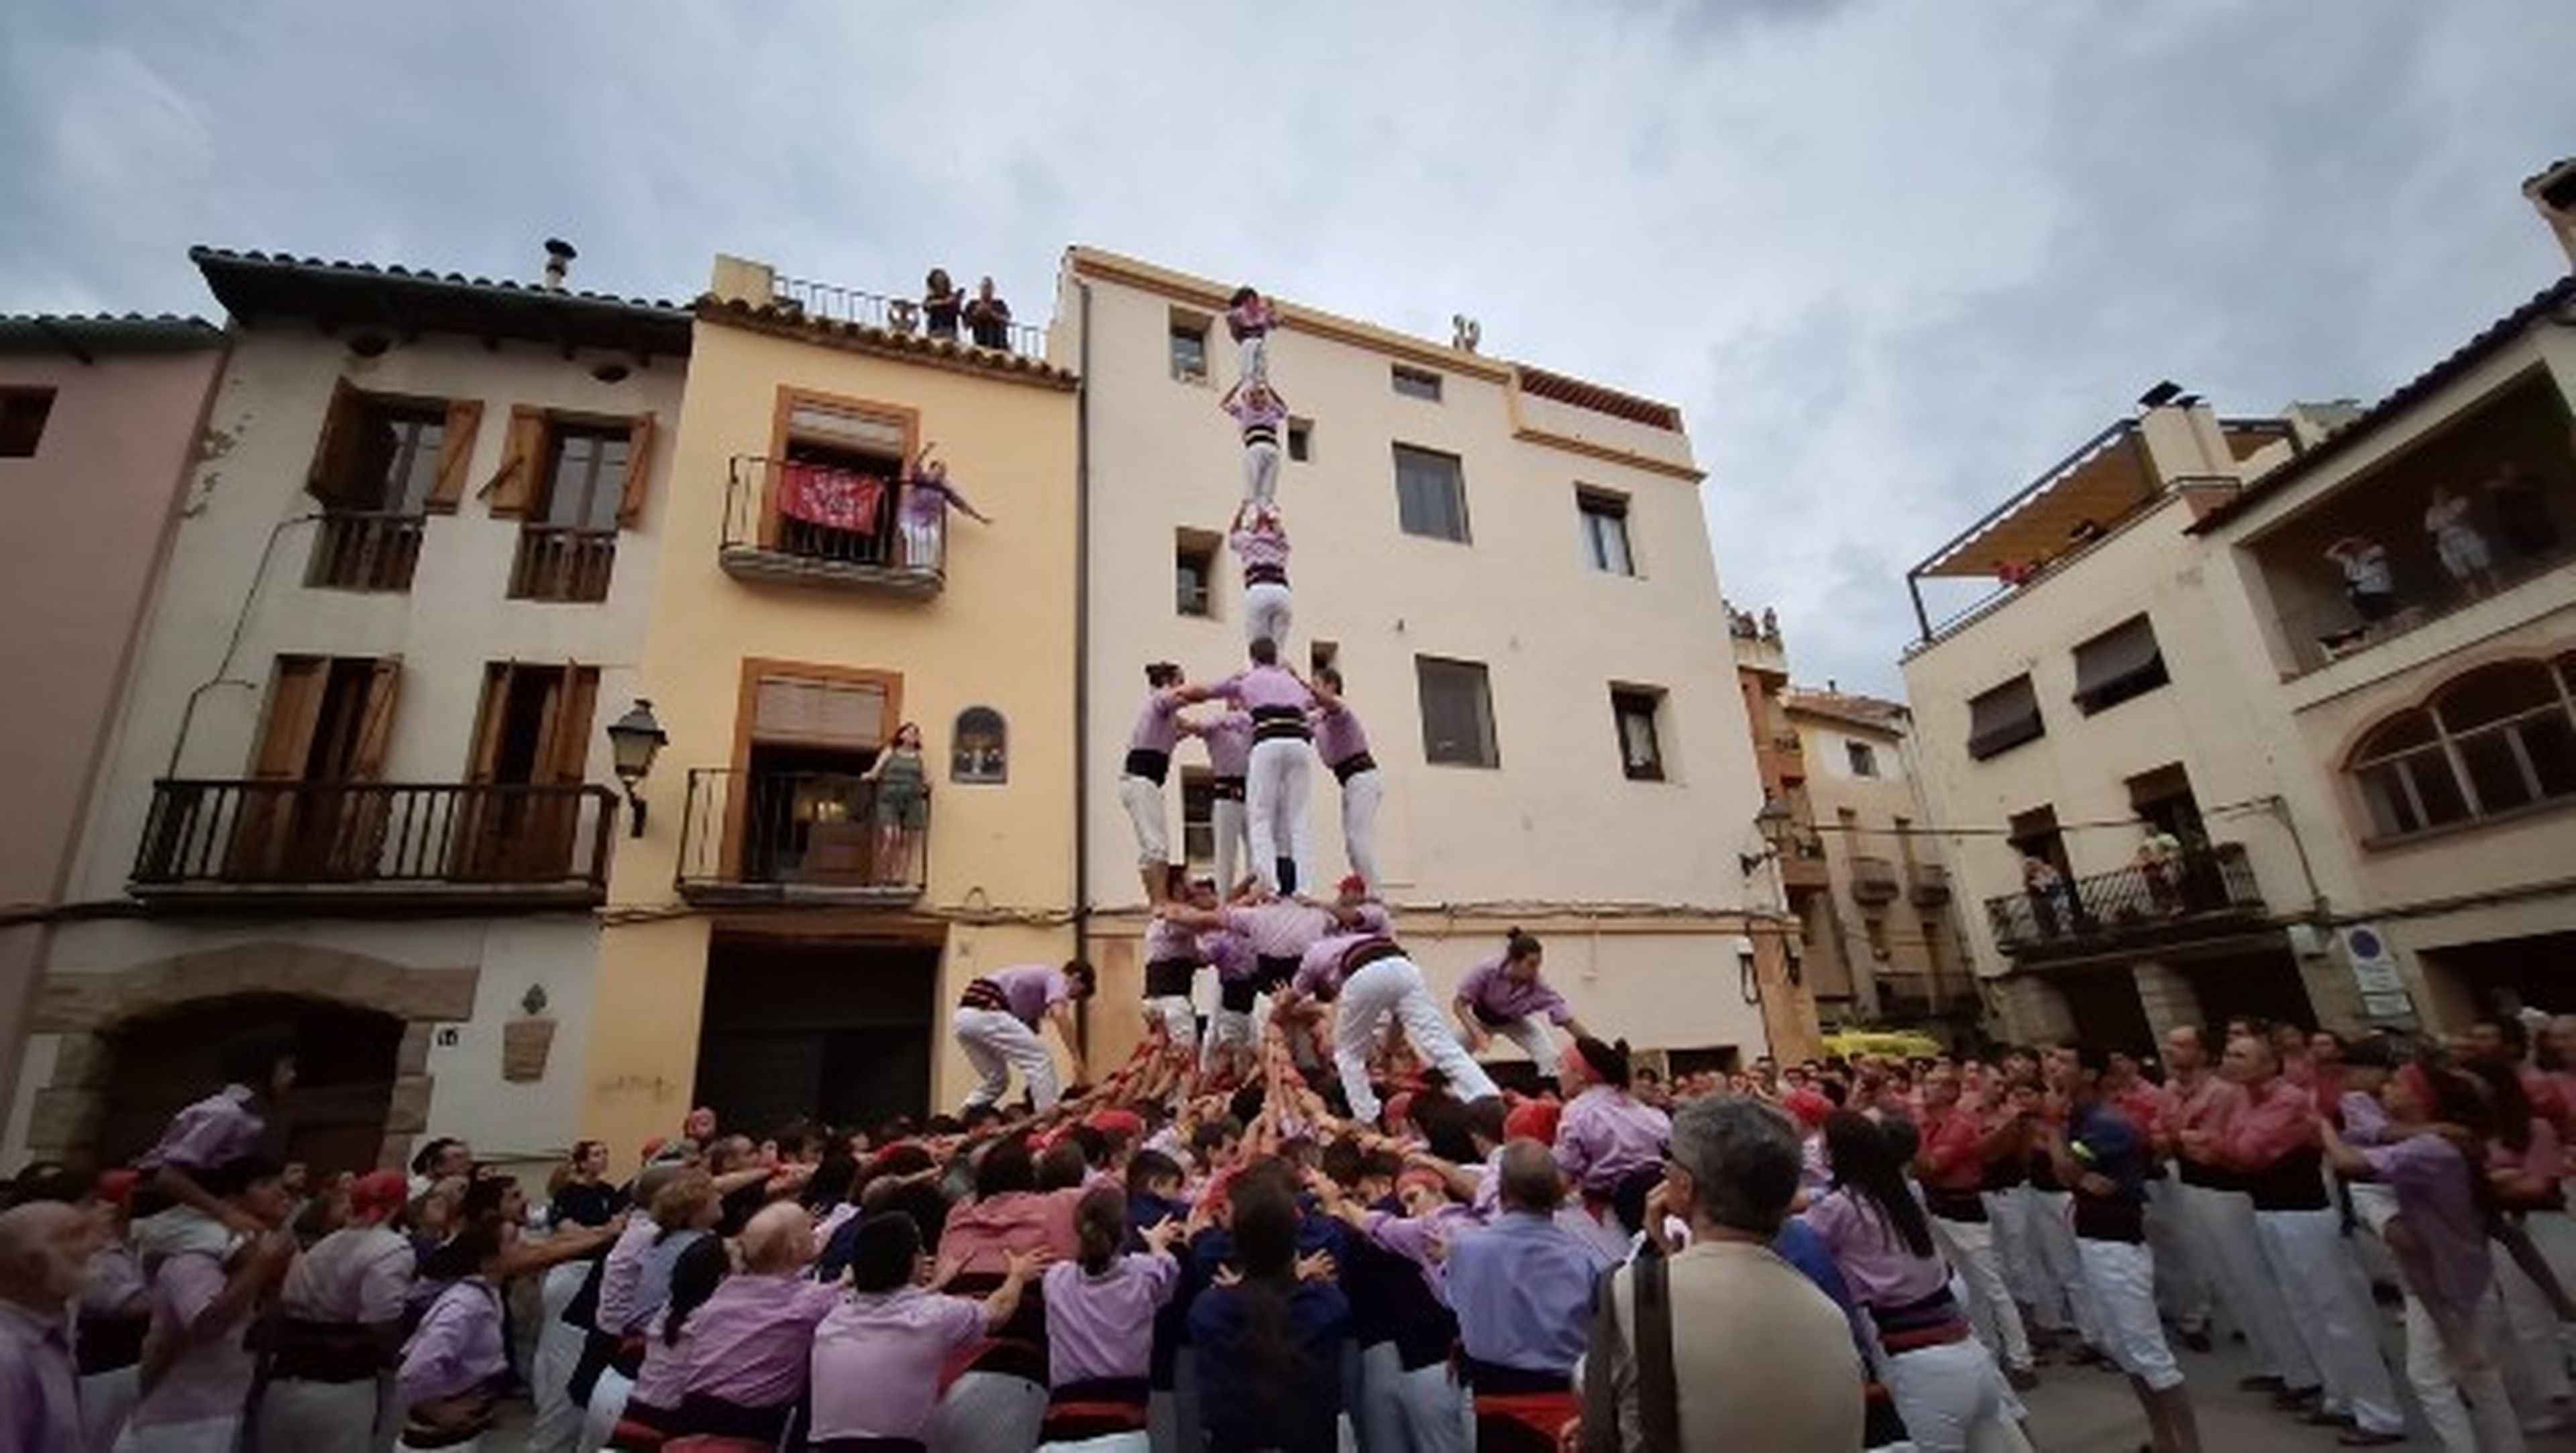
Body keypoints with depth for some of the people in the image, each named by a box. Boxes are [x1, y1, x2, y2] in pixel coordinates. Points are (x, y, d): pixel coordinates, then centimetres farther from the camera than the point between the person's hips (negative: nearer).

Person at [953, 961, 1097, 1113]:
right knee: (1041, 1059, -4)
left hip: (964, 1017, 10)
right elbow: (1060, 1015, -16)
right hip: (985, 1014, -10)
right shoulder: (1057, 978, 7)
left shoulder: (1039, 980, 32)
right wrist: (1077, 1059, -19)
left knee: (996, 1081, 23)